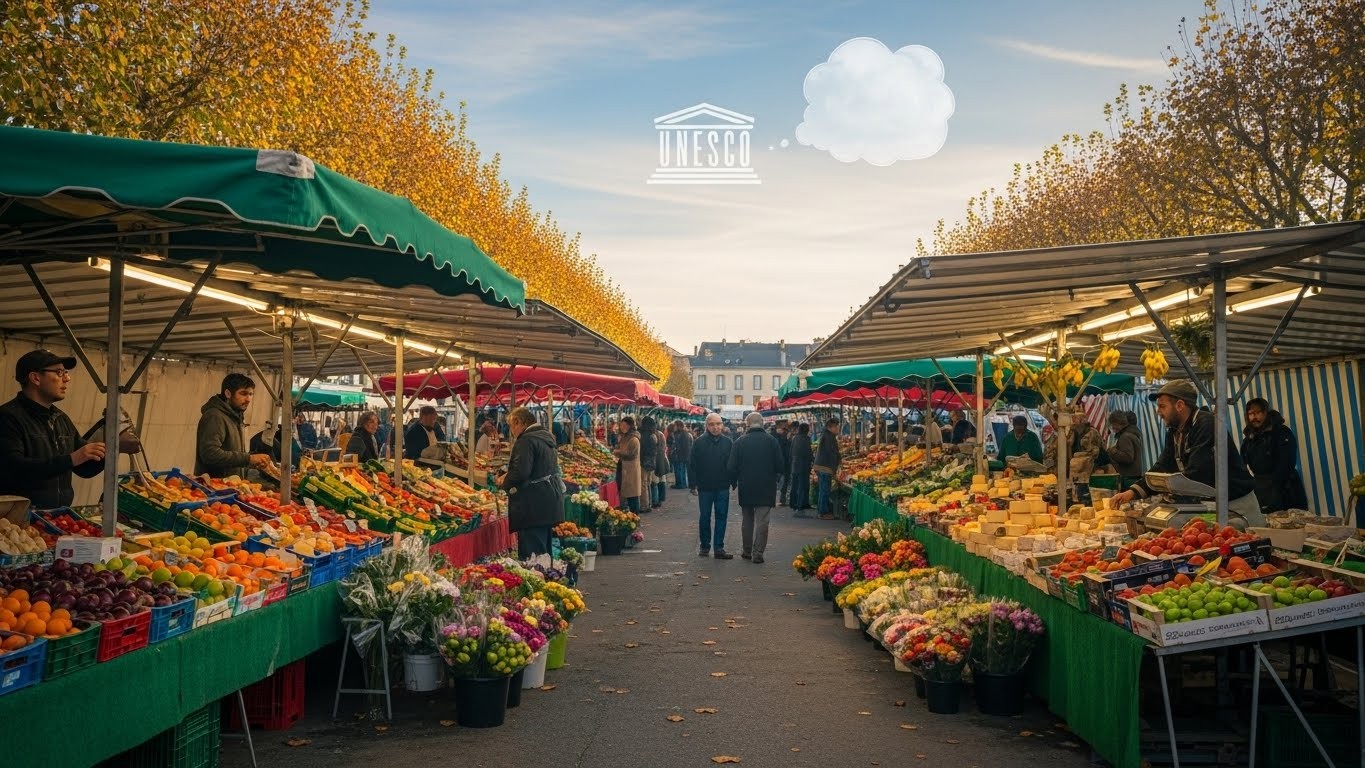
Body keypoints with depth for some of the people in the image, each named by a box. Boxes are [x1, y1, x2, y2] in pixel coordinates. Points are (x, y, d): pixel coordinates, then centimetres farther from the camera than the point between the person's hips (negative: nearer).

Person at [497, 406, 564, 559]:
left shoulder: (526, 441, -15)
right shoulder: (546, 437, 17)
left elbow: (520, 472, -24)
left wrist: (504, 482, -5)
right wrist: (508, 476, 19)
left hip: (534, 506, -10)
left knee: (531, 554, -9)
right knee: (543, 552, 17)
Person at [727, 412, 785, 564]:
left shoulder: (741, 442, -5)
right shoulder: (772, 441, -6)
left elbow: (731, 467, -4)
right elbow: (780, 465, -4)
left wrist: (734, 482, 12)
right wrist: (774, 477, 16)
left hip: (746, 488, 1)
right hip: (766, 488, -1)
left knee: (747, 520, 16)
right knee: (762, 521, 1)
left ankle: (747, 551, 22)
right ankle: (757, 554, -3)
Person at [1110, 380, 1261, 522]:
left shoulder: (1206, 425, -22)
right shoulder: (1174, 431, 8)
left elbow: (1196, 473, -29)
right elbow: (1162, 467, 5)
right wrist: (1132, 492, -8)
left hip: (1237, 503, -8)